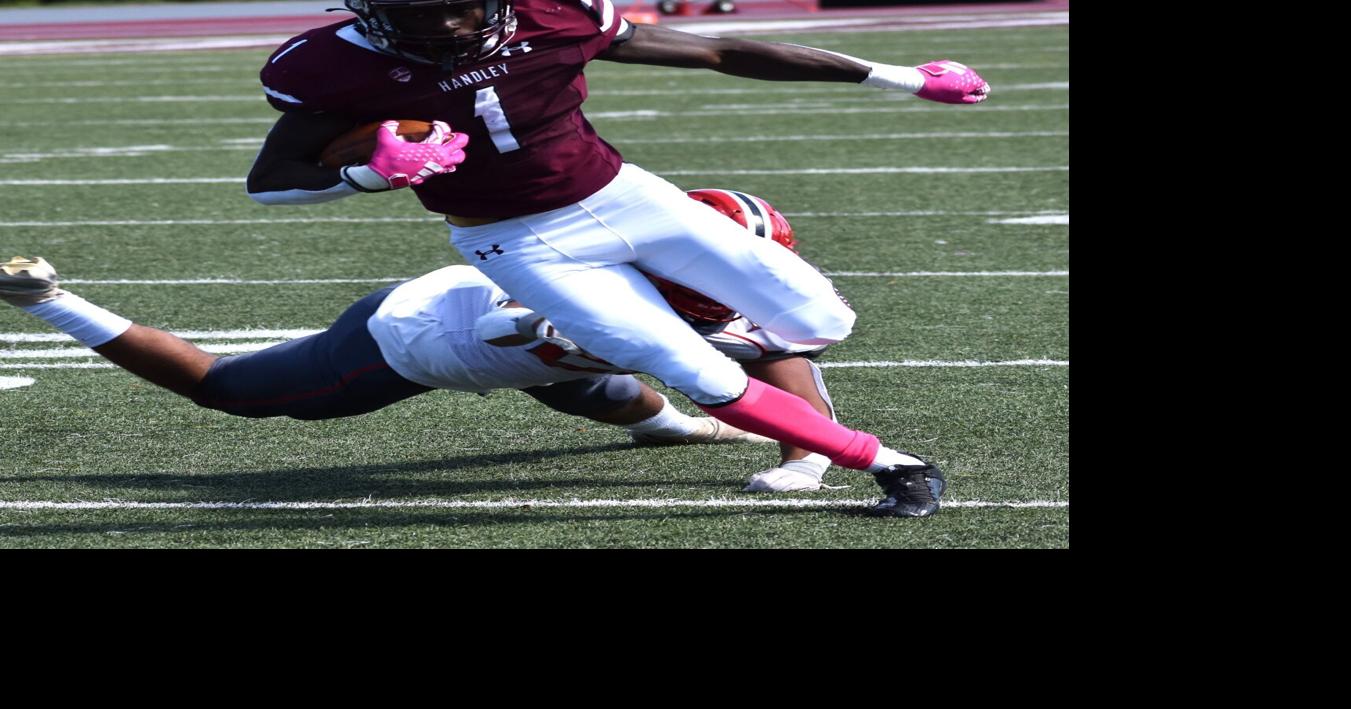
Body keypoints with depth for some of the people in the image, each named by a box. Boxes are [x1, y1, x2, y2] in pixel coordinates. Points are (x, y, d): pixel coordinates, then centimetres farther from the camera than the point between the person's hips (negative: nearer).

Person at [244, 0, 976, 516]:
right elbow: (269, 181, -8)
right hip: (525, 248, -3)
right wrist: (373, 175, -30)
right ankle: (888, 465, 1)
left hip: (625, 197, 3)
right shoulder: (334, 69, -17)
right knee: (706, 380, -14)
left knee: (820, 323, -2)